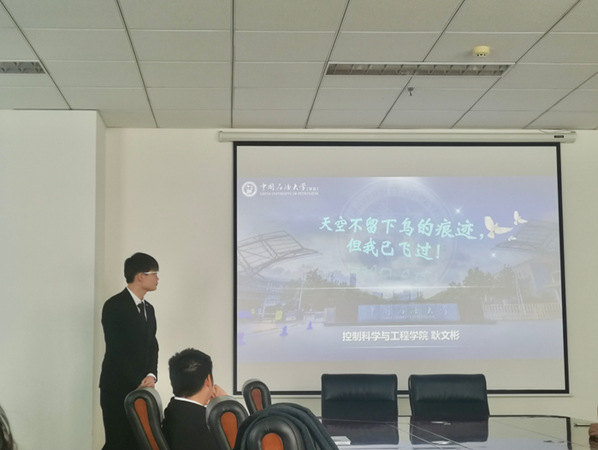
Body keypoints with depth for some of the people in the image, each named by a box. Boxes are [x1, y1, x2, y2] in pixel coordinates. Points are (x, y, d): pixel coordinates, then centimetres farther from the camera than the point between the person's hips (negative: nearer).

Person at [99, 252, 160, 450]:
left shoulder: (148, 308, 15)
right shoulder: (114, 306, -10)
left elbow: (152, 347, 11)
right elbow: (116, 351, -14)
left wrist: (151, 375, -8)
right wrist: (136, 383, -14)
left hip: (141, 387, 7)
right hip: (118, 388, -7)